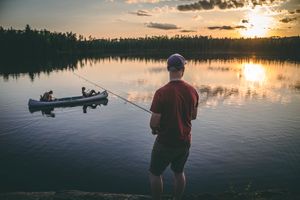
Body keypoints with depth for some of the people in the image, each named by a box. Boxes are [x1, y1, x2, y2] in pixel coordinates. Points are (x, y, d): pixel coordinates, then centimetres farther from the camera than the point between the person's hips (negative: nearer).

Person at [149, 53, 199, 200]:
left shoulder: (161, 93, -23)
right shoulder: (192, 91, -7)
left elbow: (154, 123, -19)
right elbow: (193, 116, 6)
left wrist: (154, 129, 2)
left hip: (166, 142, -5)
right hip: (185, 141, 5)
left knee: (155, 173, 16)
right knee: (179, 172, 24)